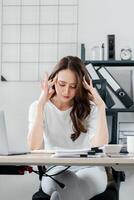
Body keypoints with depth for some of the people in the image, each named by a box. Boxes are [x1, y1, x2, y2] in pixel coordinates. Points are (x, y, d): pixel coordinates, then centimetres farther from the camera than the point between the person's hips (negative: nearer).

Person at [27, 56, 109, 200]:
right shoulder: (39, 107, 6)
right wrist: (41, 105, -13)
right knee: (66, 181, -36)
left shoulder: (89, 108, 6)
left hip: (88, 169, 0)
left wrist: (101, 107, -13)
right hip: (55, 170, 0)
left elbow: (100, 147, -10)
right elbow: (34, 147, -11)